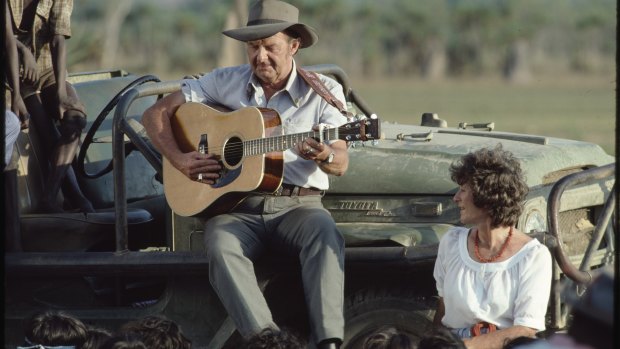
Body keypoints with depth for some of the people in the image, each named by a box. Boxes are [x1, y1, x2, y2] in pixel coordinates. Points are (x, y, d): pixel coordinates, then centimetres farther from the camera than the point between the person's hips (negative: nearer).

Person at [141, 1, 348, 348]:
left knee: (326, 236, -35)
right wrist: (179, 159, -6)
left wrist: (325, 157, -29)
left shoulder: (323, 91, 5)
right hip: (236, 206, 1)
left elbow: (341, 164, -3)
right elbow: (156, 113, 11)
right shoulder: (225, 82, 8)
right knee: (221, 246, -34)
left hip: (297, 204, -1)